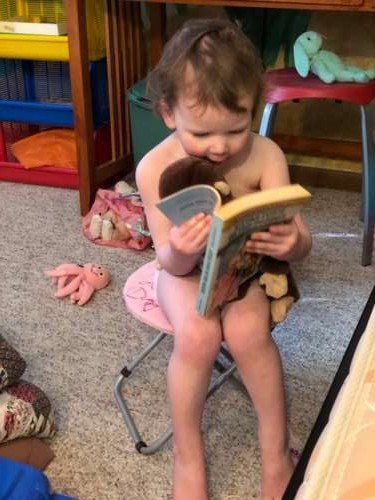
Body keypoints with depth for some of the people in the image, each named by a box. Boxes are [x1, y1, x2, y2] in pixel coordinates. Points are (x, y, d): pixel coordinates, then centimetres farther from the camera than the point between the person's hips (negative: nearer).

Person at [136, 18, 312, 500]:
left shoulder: (265, 155, -19)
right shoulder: (155, 168, -21)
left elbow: (301, 243, -16)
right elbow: (171, 264, -16)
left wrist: (291, 242, -41)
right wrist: (179, 252, -41)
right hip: (186, 270, 0)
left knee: (248, 330, -28)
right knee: (196, 335, -28)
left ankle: (275, 448, -3)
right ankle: (187, 455, -3)